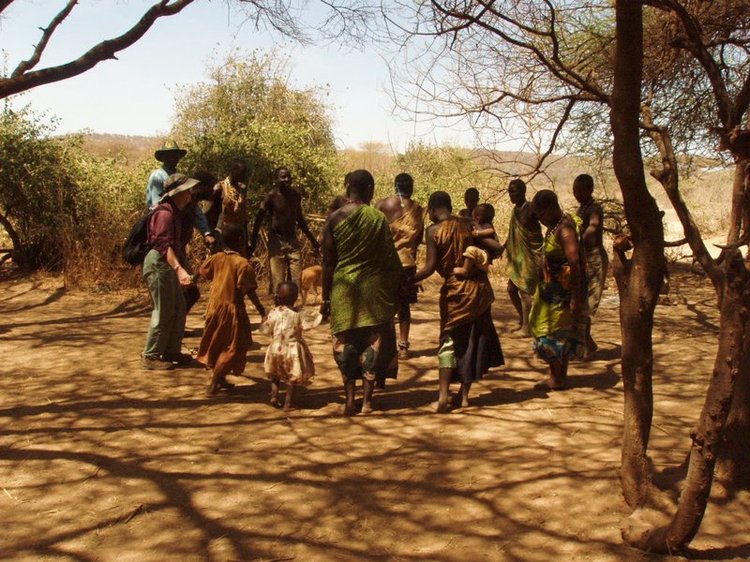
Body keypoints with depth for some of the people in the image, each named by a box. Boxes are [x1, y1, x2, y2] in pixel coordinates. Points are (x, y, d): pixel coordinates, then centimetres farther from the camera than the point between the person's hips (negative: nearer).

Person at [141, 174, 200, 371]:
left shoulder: (175, 212, 12)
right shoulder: (165, 213, -19)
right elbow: (164, 245, -31)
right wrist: (179, 269, -42)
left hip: (168, 265, 10)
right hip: (158, 264, -10)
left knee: (179, 309, 13)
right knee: (164, 312, -5)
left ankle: (171, 351, 23)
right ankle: (151, 356, 5)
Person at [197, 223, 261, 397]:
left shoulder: (216, 258, -1)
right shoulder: (242, 263, -18)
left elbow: (202, 272, 15)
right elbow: (249, 291, -18)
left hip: (214, 306, 6)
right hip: (232, 308, -6)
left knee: (217, 344, 20)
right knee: (231, 347, 2)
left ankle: (220, 379, 31)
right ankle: (213, 385, -4)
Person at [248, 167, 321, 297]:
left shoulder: (295, 195, 6)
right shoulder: (272, 196, -10)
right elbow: (259, 220, -8)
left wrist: (313, 241, 22)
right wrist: (253, 243, -13)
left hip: (293, 240, 5)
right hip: (276, 241, -5)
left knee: (296, 281, 2)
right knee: (278, 281, -4)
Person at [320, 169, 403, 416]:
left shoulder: (334, 218, -3)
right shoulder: (378, 218, -5)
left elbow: (328, 261, -1)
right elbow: (391, 259, -2)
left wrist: (326, 297, 6)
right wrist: (399, 288, 10)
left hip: (343, 288, 1)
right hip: (374, 288, -1)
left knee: (346, 343, 11)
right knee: (373, 342, 8)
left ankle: (350, 401, 10)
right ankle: (367, 401, 11)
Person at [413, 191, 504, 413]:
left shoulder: (434, 230, -8)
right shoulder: (468, 225, 4)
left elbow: (430, 267, -14)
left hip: (455, 291, -4)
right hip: (479, 288, 4)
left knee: (449, 340, 7)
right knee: (475, 340, 13)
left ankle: (443, 395, -5)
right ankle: (464, 395, 19)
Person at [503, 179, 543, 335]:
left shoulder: (531, 209, -15)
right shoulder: (515, 210, 10)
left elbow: (540, 236, -19)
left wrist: (540, 260, -25)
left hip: (529, 258, -8)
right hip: (517, 257, 8)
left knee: (524, 291, -7)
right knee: (511, 288, 11)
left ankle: (526, 328, 1)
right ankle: (522, 321, 26)